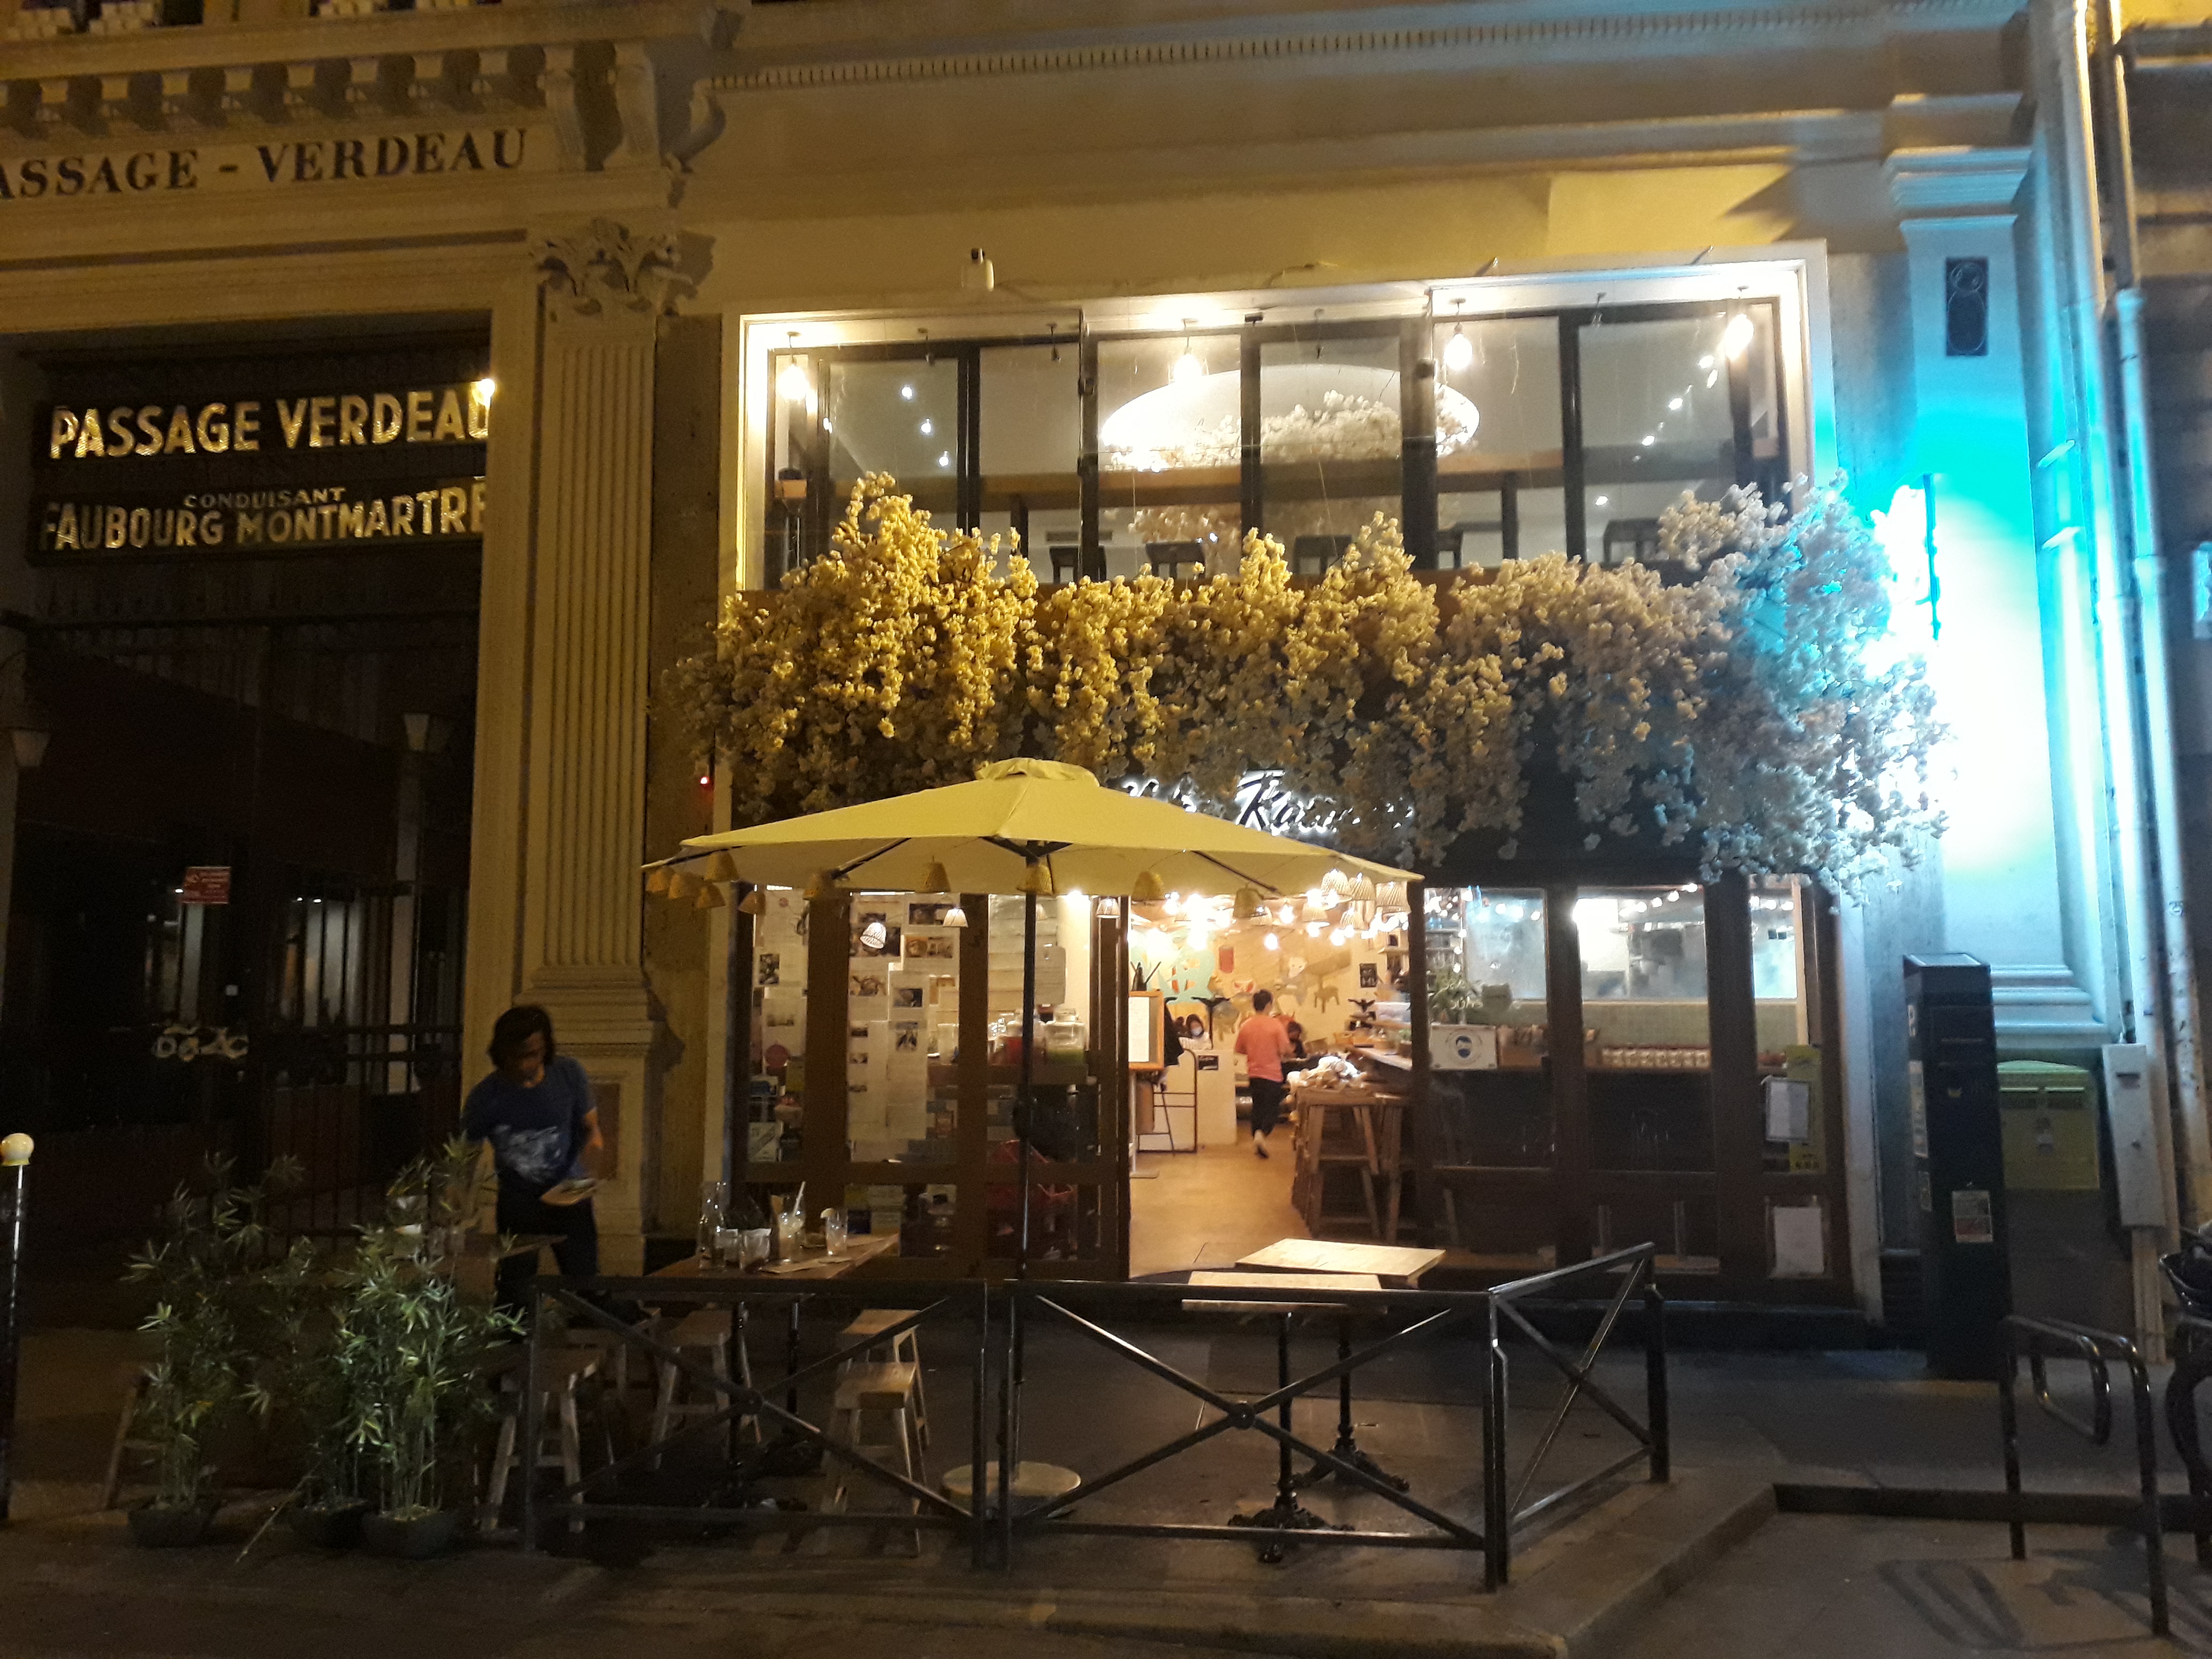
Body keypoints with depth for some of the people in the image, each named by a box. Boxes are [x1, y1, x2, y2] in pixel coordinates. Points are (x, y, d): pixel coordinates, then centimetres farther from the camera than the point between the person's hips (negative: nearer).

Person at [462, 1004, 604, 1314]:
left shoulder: (568, 1074, -12)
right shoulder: (486, 1097, -15)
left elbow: (588, 1122, 0)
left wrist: (593, 1136, -24)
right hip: (517, 1204, -1)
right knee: (514, 1294, 8)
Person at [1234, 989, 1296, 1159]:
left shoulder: (1246, 1026, -2)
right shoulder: (1276, 1025, -14)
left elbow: (1240, 1049, 7)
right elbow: (1285, 1051, -15)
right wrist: (1287, 1055, 7)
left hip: (1254, 1073, 4)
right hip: (1272, 1073, -4)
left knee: (1258, 1107, 16)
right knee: (1273, 1108, 6)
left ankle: (1256, 1144, 19)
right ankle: (1262, 1133, -18)